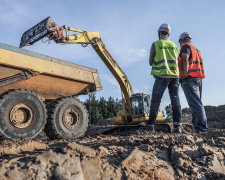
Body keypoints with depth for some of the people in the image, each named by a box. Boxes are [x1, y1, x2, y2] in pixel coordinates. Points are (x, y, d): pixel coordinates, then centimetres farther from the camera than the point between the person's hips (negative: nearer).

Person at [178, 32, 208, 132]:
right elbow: (199, 64, 23)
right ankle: (197, 124, 7)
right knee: (197, 102, 8)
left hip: (189, 78, -9)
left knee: (194, 102, -14)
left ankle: (201, 126, -19)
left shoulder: (185, 46, 2)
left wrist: (185, 74, -20)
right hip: (198, 77, 9)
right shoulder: (196, 49, 27)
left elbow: (185, 59, -16)